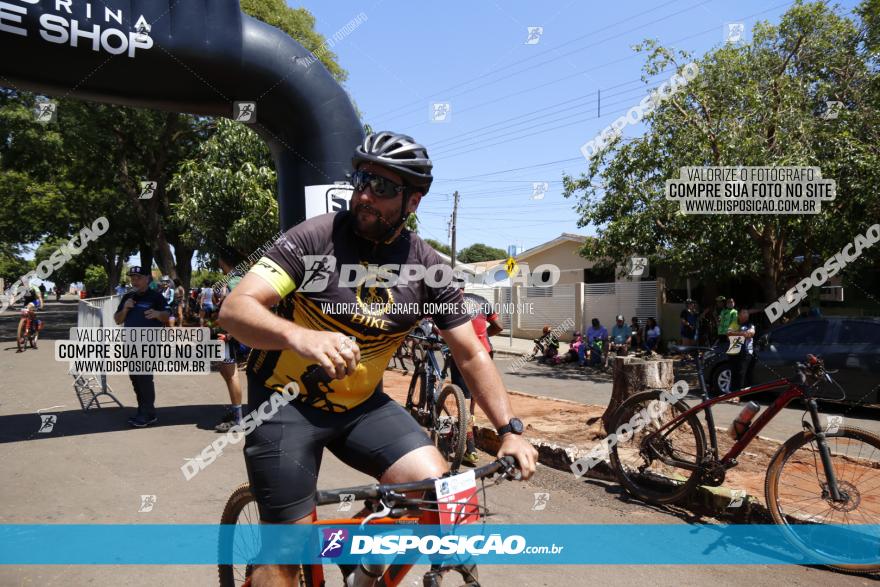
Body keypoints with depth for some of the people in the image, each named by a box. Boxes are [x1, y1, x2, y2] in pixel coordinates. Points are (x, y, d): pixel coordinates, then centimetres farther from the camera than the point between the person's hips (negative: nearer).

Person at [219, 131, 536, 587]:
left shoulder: (428, 268, -7)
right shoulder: (315, 238, -16)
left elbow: (472, 355, -1)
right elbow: (235, 309, -25)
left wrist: (510, 429, -10)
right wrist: (299, 335, -45)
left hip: (360, 405, 3)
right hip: (287, 402, -3)